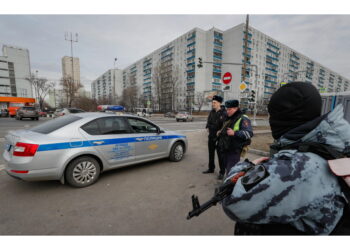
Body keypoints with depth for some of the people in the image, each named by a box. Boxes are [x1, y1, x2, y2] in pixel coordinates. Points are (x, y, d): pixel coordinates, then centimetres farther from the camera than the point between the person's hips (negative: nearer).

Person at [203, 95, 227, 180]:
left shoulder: (224, 113, -14)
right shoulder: (212, 112, 7)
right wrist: (207, 127, 6)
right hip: (211, 136, 7)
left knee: (220, 155, 4)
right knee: (211, 153, 18)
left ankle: (222, 172, 18)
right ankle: (211, 168, 35)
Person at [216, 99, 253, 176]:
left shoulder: (243, 119, -11)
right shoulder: (228, 119, 16)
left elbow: (249, 133, -22)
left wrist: (234, 133, -30)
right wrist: (220, 132, 12)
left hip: (234, 151, -9)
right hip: (225, 149, 9)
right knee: (227, 168, 22)